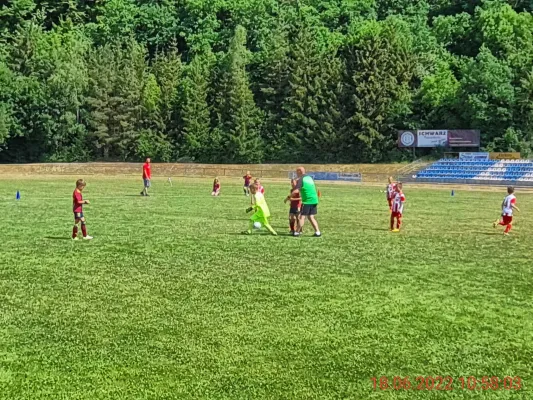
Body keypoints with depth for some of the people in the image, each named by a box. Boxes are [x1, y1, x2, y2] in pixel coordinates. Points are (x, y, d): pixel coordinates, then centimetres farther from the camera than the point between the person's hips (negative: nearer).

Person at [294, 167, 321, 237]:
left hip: (307, 201, -7)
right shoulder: (310, 178, 17)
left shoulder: (300, 179, -7)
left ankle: (296, 232, 2)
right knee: (311, 217, 12)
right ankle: (317, 232, 5)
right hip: (315, 200, 7)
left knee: (302, 217, -1)